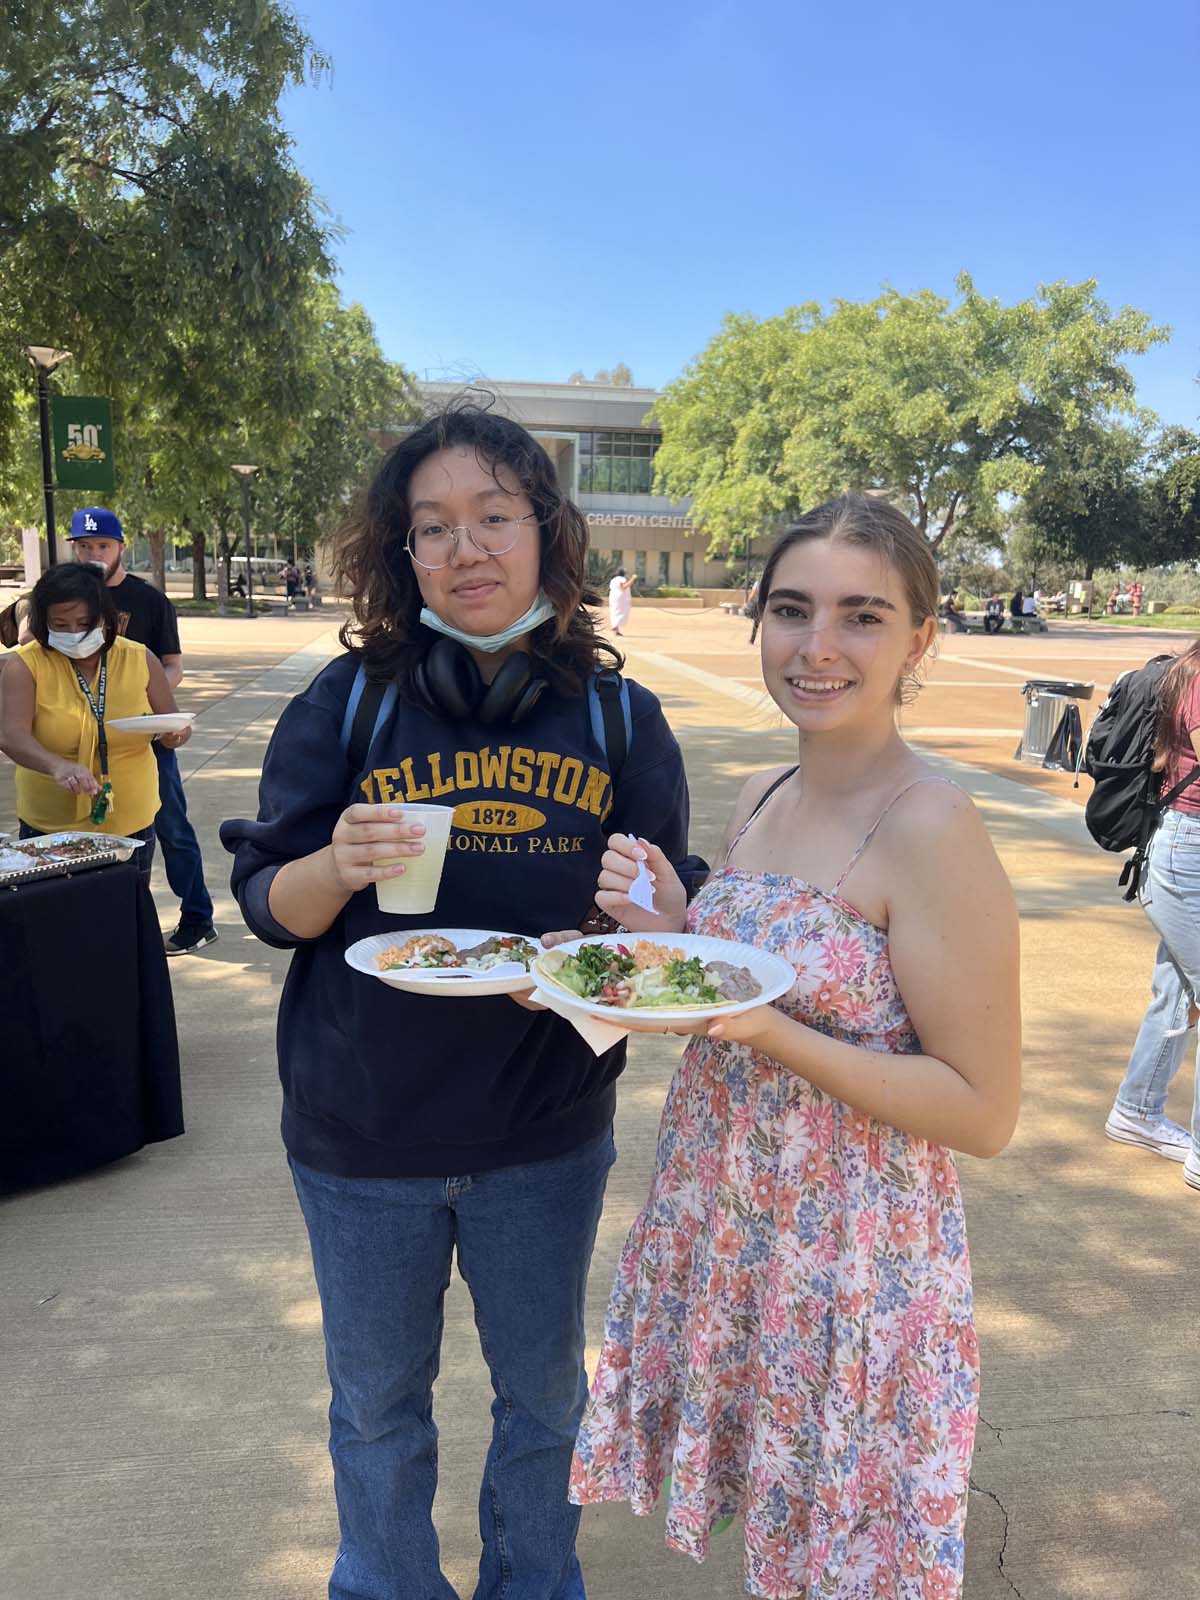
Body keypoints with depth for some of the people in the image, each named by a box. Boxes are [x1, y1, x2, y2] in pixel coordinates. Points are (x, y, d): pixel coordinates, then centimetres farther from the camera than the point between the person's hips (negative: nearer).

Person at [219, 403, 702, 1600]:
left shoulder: (619, 718, -5)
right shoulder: (347, 701, -8)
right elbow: (266, 902, -5)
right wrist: (338, 869, -27)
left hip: (546, 1135, 1)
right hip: (362, 1132, 0)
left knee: (542, 1397, 22)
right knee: (377, 1406, 21)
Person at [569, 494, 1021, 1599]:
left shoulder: (931, 834, -22)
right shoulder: (763, 797, 1)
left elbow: (984, 1112, -18)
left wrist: (768, 1031, -28)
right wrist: (671, 933, -8)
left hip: (854, 1259, -6)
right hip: (722, 1222, 6)